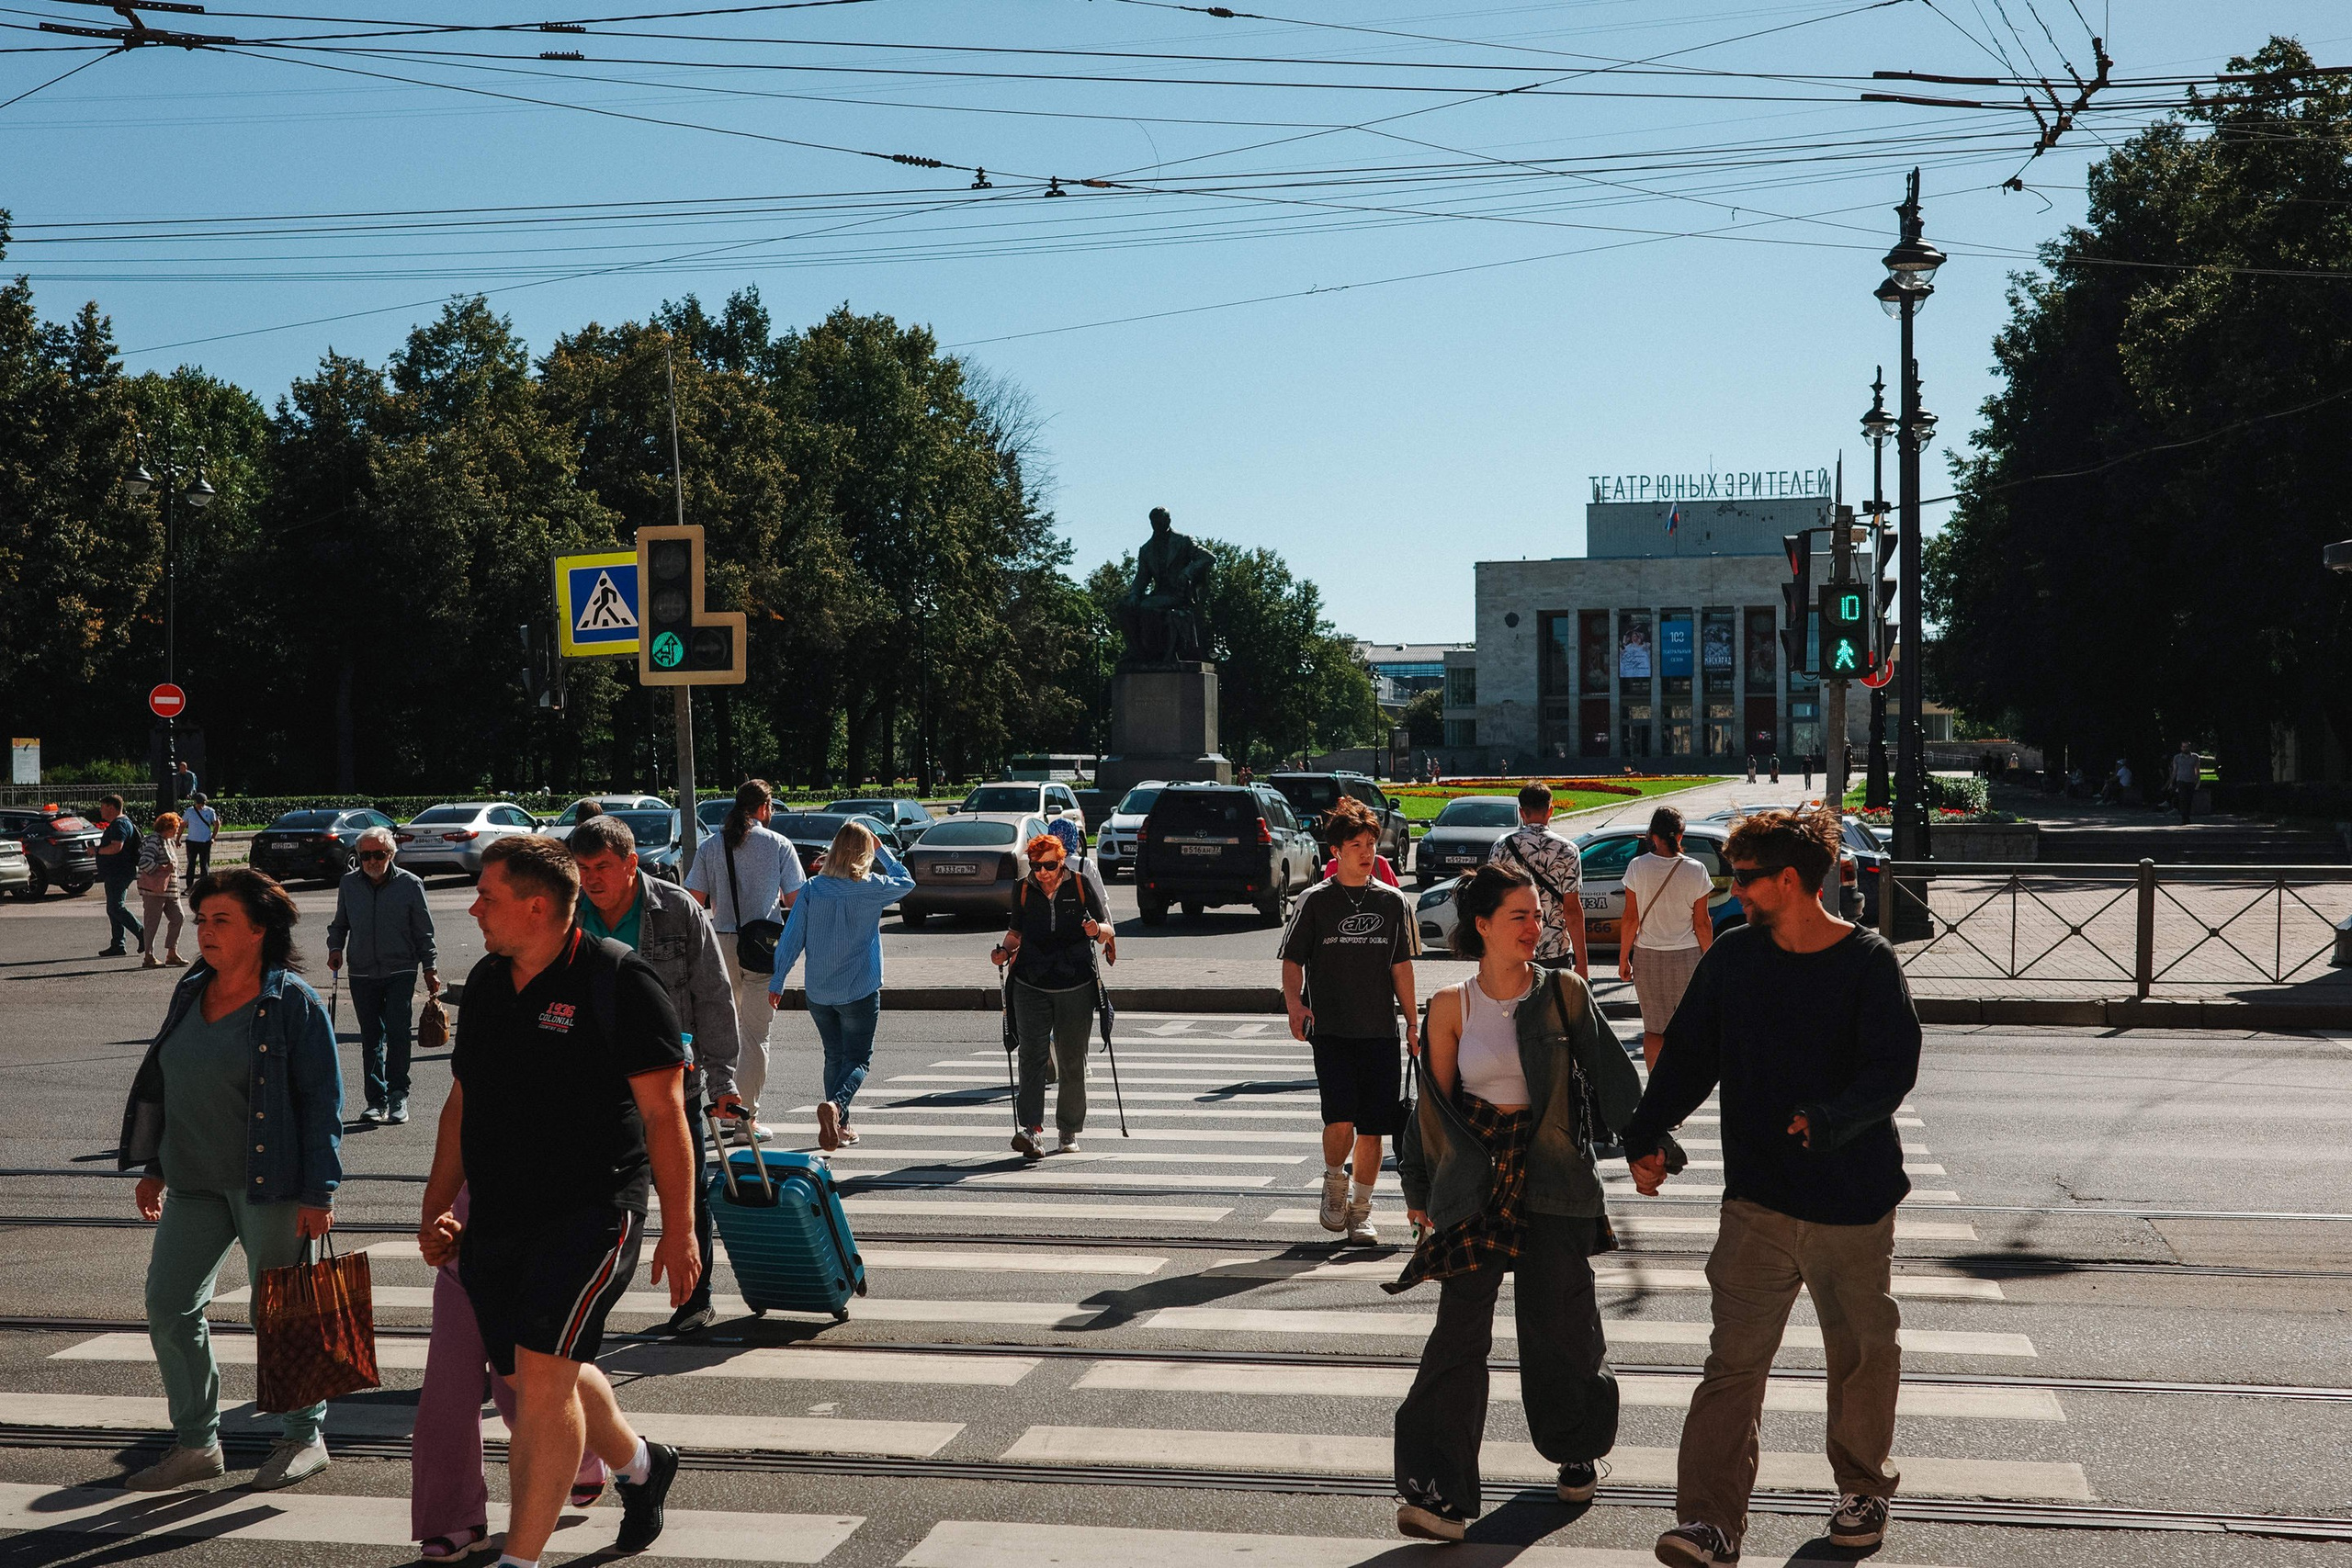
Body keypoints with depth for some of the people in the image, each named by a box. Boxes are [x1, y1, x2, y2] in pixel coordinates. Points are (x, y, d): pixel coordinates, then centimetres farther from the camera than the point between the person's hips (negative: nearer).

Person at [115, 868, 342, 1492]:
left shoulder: (294, 1003, -11)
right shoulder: (191, 993, 9)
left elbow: (323, 1102, -12)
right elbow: (162, 1085, 18)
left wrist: (318, 1191, -15)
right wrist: (154, 1168, 17)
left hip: (270, 1183, -7)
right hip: (196, 1183, 7)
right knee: (168, 1307, 5)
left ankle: (304, 1437, 20)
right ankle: (196, 1445, 18)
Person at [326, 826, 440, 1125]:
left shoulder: (410, 884, -3)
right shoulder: (348, 884, 5)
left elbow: (424, 932, 4)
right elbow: (339, 924, 19)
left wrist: (429, 969, 3)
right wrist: (335, 947, 1)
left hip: (400, 971, -3)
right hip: (362, 974, 3)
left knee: (398, 1032, -13)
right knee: (370, 1038, 7)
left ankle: (398, 1095, -4)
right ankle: (376, 1099, 14)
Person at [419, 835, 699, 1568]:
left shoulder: (617, 979, -11)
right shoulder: (486, 981, 10)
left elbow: (664, 1112, -10)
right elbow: (462, 1100, 19)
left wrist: (679, 1229, -11)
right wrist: (438, 1206, 13)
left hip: (591, 1211, -7)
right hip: (497, 1219, 7)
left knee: (543, 1374, -13)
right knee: (543, 1375, 16)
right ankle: (640, 1465, 43)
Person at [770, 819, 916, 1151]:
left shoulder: (812, 888, -4)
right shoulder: (872, 888, -10)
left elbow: (791, 938, -2)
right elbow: (906, 882, 12)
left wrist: (777, 982, 6)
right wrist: (881, 849, 16)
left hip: (818, 992, 3)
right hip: (859, 989, -3)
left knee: (834, 1056, 18)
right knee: (858, 1058, 3)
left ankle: (839, 1126, 21)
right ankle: (835, 1105, -25)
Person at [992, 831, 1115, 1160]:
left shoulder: (1081, 886, -1)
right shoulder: (1022, 889, 6)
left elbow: (1108, 931, 2)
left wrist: (1098, 930, -20)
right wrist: (1005, 951, -2)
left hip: (1076, 988, -1)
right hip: (1031, 988, 1)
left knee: (1071, 1062, 5)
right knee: (1031, 1057, -12)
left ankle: (1069, 1131, 17)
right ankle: (1030, 1129, -20)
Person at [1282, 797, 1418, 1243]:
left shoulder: (1392, 903, 9)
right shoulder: (1315, 902, 2)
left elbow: (1401, 966, 14)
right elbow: (1292, 960, 5)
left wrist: (1412, 1023, 10)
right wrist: (1295, 1003, -13)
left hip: (1380, 1030, 3)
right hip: (1330, 1029, -2)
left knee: (1373, 1128, 2)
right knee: (1340, 1119, -16)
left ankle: (1360, 1210, 18)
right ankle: (1334, 1187, 11)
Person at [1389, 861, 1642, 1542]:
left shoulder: (1565, 994, -1)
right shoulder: (1451, 1007, 0)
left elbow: (1609, 1077, 5)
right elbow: (1436, 1103, 7)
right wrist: (1421, 1191, 11)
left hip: (1553, 1180, 0)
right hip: (1475, 1180, 0)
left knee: (1559, 1321, 9)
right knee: (1460, 1329, -5)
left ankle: (1579, 1448, 35)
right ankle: (1436, 1489, -4)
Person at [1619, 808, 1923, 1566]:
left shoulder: (1868, 963, -8)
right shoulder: (1732, 957, 3)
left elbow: (1893, 1069, -16)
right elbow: (1688, 1053, 10)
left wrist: (1830, 1120, -33)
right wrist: (1647, 1136, 3)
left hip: (1853, 1197, -2)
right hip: (1758, 1198, 2)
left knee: (1862, 1351, 13)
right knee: (1734, 1357, -6)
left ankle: (1864, 1488, 35)